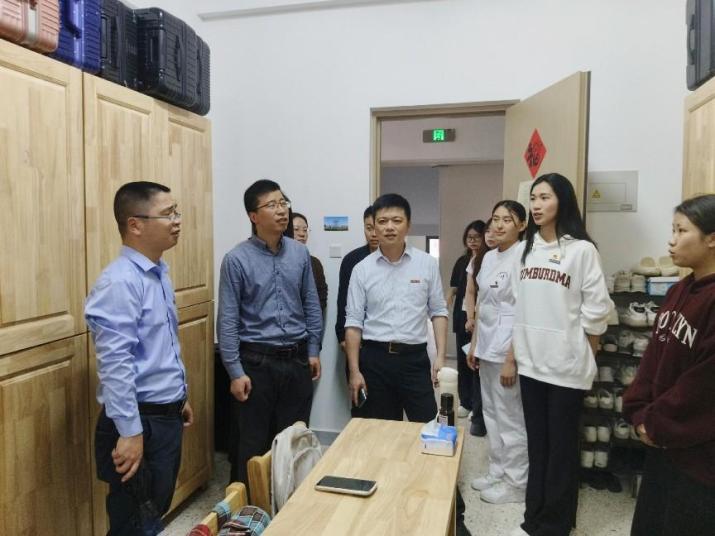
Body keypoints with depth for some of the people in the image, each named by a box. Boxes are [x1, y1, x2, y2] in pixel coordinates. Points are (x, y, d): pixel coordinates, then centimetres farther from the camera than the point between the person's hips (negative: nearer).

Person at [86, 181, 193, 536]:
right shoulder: (119, 282, -21)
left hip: (167, 416, 9)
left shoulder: (160, 273, 9)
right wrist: (130, 432, -23)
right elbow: (115, 364, -24)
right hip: (140, 421, -9)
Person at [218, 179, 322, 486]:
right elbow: (227, 320, -9)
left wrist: (313, 351, 8)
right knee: (253, 443, 9)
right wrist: (235, 371, -11)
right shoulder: (237, 259, -9)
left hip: (296, 360, 4)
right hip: (257, 361, -3)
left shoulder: (300, 254, 3)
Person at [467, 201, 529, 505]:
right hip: (487, 347, 8)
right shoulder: (489, 257, 10)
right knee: (491, 413, 17)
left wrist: (511, 359, -19)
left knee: (510, 418, 4)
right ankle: (497, 472, 33)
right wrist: (474, 343, 15)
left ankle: (516, 484, 21)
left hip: (508, 349, -8)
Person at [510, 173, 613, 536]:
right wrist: (513, 352, 10)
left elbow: (596, 310, -7)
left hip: (566, 365, -5)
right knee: (536, 444, 16)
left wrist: (584, 356, -1)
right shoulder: (524, 249, 7)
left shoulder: (582, 250, -10)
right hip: (530, 362, 5)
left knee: (562, 446, 8)